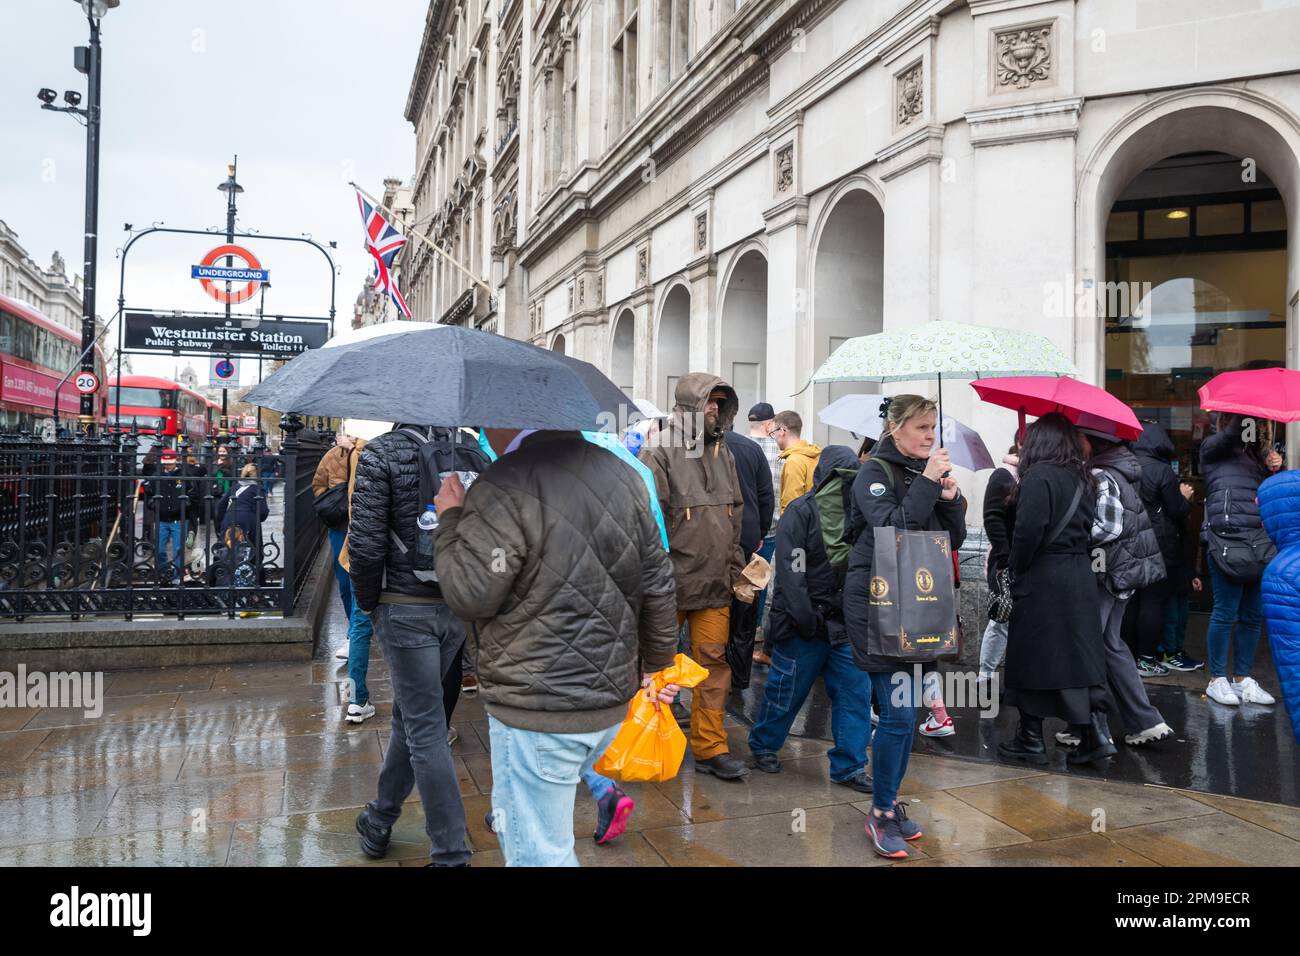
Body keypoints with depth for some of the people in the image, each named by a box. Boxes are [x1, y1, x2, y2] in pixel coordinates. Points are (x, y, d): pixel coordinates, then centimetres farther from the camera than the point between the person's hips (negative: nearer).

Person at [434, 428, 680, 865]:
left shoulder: (503, 488, -18)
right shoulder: (623, 476, 2)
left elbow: (469, 596, -13)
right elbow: (658, 586, 7)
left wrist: (450, 520, 1)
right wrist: (657, 664, 19)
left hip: (538, 710, -7)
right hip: (612, 698, 7)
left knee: (538, 855, 7)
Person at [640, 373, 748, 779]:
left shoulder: (723, 455, 14)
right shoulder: (659, 456, -8)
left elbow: (736, 516, 20)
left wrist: (736, 568, 15)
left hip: (715, 585, 5)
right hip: (669, 585, -5)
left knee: (714, 663, 5)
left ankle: (711, 748, 14)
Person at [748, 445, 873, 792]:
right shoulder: (801, 512, -8)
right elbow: (791, 571, -15)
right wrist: (807, 620, -19)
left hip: (845, 624, 5)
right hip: (803, 627, -5)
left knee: (856, 692, 2)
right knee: (787, 691, 8)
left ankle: (848, 766, 14)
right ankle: (763, 746, 30)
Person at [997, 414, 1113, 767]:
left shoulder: (1039, 476, -14)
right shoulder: (1083, 479, 11)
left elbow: (1029, 529, -22)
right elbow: (1088, 528, 8)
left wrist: (1016, 565, -10)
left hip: (1042, 579, -7)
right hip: (1080, 576, 7)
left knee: (1031, 659, 4)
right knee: (1080, 655, 12)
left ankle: (1031, 740, 13)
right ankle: (1093, 733, 11)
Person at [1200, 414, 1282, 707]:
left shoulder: (1256, 453, 24)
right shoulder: (1213, 446, 6)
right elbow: (1233, 433, -14)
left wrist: (1274, 469, 4)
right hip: (1227, 536, -7)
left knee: (1253, 614, 8)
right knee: (1226, 611, -5)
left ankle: (1242, 679, 18)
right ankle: (1217, 680, 5)